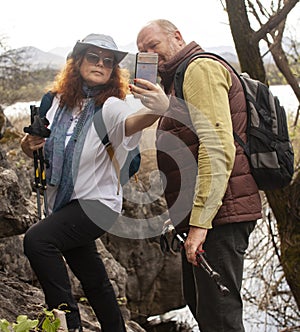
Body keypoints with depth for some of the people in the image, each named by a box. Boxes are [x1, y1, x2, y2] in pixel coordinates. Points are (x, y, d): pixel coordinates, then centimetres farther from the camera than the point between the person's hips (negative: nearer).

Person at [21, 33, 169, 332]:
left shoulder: (110, 107, -13)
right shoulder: (58, 103, 2)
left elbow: (132, 121, -37)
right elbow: (39, 152, 12)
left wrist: (157, 109, -60)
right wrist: (29, 146, -12)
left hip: (97, 203, -6)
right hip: (62, 204, 6)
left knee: (37, 239, -27)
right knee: (93, 281, 18)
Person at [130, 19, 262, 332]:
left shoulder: (201, 68, -8)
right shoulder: (175, 83, 25)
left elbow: (218, 148, -21)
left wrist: (200, 221, -25)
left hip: (217, 214, -11)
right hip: (200, 217, 11)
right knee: (197, 302, 20)